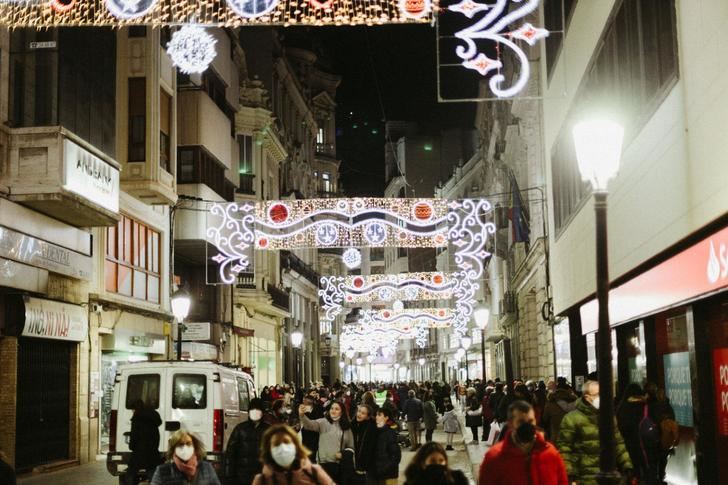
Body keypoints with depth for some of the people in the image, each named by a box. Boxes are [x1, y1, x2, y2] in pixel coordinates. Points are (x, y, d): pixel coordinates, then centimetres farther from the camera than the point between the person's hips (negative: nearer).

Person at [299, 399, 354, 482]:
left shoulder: (346, 427, 9)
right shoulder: (323, 422, 0)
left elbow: (351, 447, 14)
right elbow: (310, 424, -19)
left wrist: (343, 454, -5)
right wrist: (302, 415, -38)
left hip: (340, 464, 3)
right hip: (324, 462, -3)